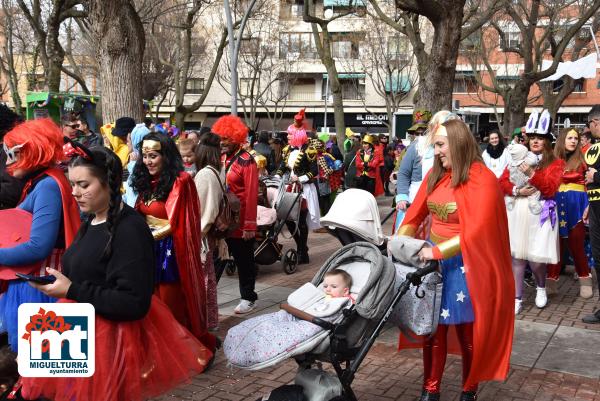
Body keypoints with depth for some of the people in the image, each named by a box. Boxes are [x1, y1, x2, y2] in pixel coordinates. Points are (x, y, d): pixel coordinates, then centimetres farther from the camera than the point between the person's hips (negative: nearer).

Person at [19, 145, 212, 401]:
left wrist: (72, 292, -24)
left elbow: (134, 303, -23)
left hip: (112, 341, -8)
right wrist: (59, 282, -3)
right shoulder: (92, 222, 9)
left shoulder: (130, 229, -19)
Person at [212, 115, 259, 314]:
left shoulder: (246, 161, -12)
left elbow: (251, 194, -16)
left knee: (244, 260, 7)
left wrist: (250, 225, -19)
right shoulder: (220, 158, 8)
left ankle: (248, 298, 21)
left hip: (240, 222, -6)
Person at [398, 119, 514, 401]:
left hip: (465, 263, -5)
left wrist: (437, 250, -26)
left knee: (468, 331, 8)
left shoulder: (483, 180, -15)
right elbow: (415, 214, 5)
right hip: (433, 259, 5)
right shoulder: (435, 174, 3)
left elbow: (476, 232, -22)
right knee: (433, 327, 10)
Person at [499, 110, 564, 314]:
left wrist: (532, 174, -22)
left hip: (540, 214, -3)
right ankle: (517, 299, 14)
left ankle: (541, 288, 30)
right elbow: (502, 182, 5)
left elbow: (550, 189, -11)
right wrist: (517, 190, -13)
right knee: (517, 256, 4)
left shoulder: (556, 163, 1)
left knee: (535, 257, -2)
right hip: (517, 212, 3)